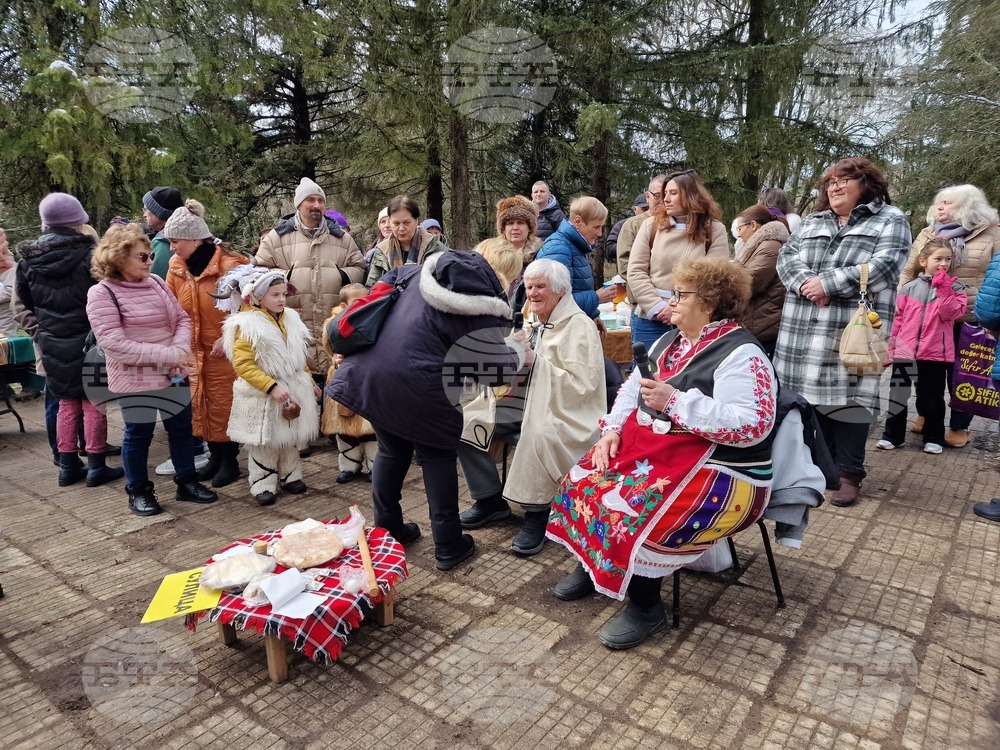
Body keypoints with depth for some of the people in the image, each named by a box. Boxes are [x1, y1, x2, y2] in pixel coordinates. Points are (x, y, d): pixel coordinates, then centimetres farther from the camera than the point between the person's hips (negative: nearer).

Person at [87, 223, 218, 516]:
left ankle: (187, 482, 28)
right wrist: (167, 355, -23)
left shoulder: (156, 282, 4)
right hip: (135, 380, -6)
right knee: (138, 435, 8)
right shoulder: (102, 293, -13)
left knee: (182, 428, 13)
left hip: (174, 374, 6)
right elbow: (114, 343, -20)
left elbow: (182, 318, 6)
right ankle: (139, 491, 26)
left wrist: (180, 351, -14)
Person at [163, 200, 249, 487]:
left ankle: (230, 459, 17)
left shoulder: (229, 264, -15)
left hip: (223, 351, -6)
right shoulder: (176, 266, 3)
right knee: (200, 404, 11)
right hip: (194, 350, 6)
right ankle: (214, 455, 26)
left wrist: (227, 338, -17)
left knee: (223, 405, 2)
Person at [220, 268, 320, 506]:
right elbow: (243, 364, -20)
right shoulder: (248, 326, -15)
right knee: (264, 443, 5)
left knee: (291, 438, 17)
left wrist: (309, 382, 15)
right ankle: (263, 484, 17)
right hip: (262, 397, -6)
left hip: (294, 390, 6)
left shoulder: (291, 319, 5)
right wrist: (271, 387, -25)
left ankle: (290, 476, 32)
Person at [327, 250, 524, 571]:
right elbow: (488, 363, -3)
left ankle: (386, 532, 35)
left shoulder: (421, 272, 11)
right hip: (418, 385, -7)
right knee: (438, 456, 12)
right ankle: (448, 545, 18)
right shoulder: (483, 315, -9)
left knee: (392, 451, 22)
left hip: (369, 373, 7)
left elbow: (390, 279, 27)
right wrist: (520, 357, 15)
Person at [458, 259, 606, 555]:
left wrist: (535, 362, -21)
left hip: (564, 412, -8)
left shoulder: (578, 326, -9)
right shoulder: (531, 321, 14)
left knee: (538, 434, -40)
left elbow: (580, 384, -20)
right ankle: (491, 500, 6)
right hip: (523, 402, 8)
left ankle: (536, 514, -17)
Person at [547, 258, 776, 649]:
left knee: (633, 512, -28)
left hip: (718, 471, -9)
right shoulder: (670, 341, 12)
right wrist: (612, 430, -1)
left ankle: (647, 607, -4)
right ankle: (591, 564, 16)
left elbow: (752, 425, -26)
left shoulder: (741, 354, -15)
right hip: (650, 448, 9)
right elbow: (631, 389, 17)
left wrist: (676, 402, -28)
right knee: (586, 479, -5)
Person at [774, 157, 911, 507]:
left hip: (854, 330, -4)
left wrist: (828, 283, -16)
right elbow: (787, 256, 8)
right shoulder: (812, 222, 21)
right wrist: (804, 283, -13)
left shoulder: (890, 220, 6)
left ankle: (848, 474, 10)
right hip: (805, 329, 4)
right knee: (811, 394, 7)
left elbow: (885, 266, -9)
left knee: (848, 396, -2)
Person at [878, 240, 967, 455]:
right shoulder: (909, 288, 5)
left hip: (936, 353, -1)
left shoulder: (955, 288, 3)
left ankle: (933, 438, 22)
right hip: (905, 351, 1)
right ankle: (893, 435, 17)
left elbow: (949, 313, -13)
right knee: (898, 396, 7)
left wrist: (944, 289, -15)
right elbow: (898, 320, 7)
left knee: (932, 398, 9)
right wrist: (891, 348, 6)